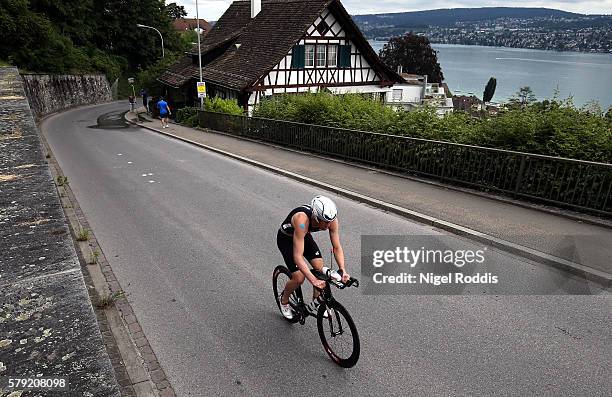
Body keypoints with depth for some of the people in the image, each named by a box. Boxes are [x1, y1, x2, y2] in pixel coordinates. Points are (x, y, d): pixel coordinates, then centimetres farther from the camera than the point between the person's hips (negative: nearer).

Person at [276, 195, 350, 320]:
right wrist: (313, 280, -51)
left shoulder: (331, 220, -28)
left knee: (321, 269, -10)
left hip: (305, 236, 5)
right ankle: (284, 300, 18)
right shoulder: (302, 220, -43)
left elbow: (337, 247, -18)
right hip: (286, 238, -5)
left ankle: (315, 304, 11)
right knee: (299, 278, -13)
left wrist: (343, 270, -32)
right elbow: (298, 256, -45)